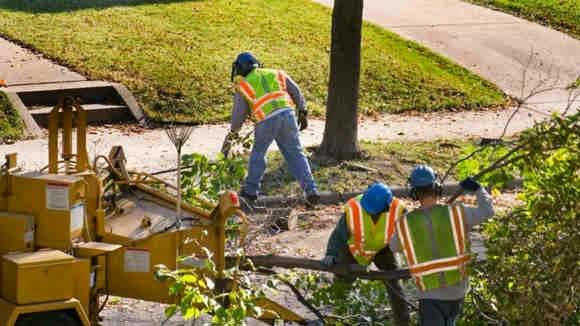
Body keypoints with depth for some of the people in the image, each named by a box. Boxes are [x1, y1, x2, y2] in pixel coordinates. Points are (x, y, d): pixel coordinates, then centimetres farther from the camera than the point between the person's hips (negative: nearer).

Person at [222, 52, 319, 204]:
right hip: (287, 114, 2)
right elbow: (296, 92, 16)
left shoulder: (243, 85, 14)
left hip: (266, 120, -2)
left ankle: (250, 190, 23)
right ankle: (311, 190, -1)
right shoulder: (276, 74, 23)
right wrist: (302, 113, 19)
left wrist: (232, 133, 29)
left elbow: (238, 113, 16)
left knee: (258, 152, 19)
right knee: (295, 154, 8)